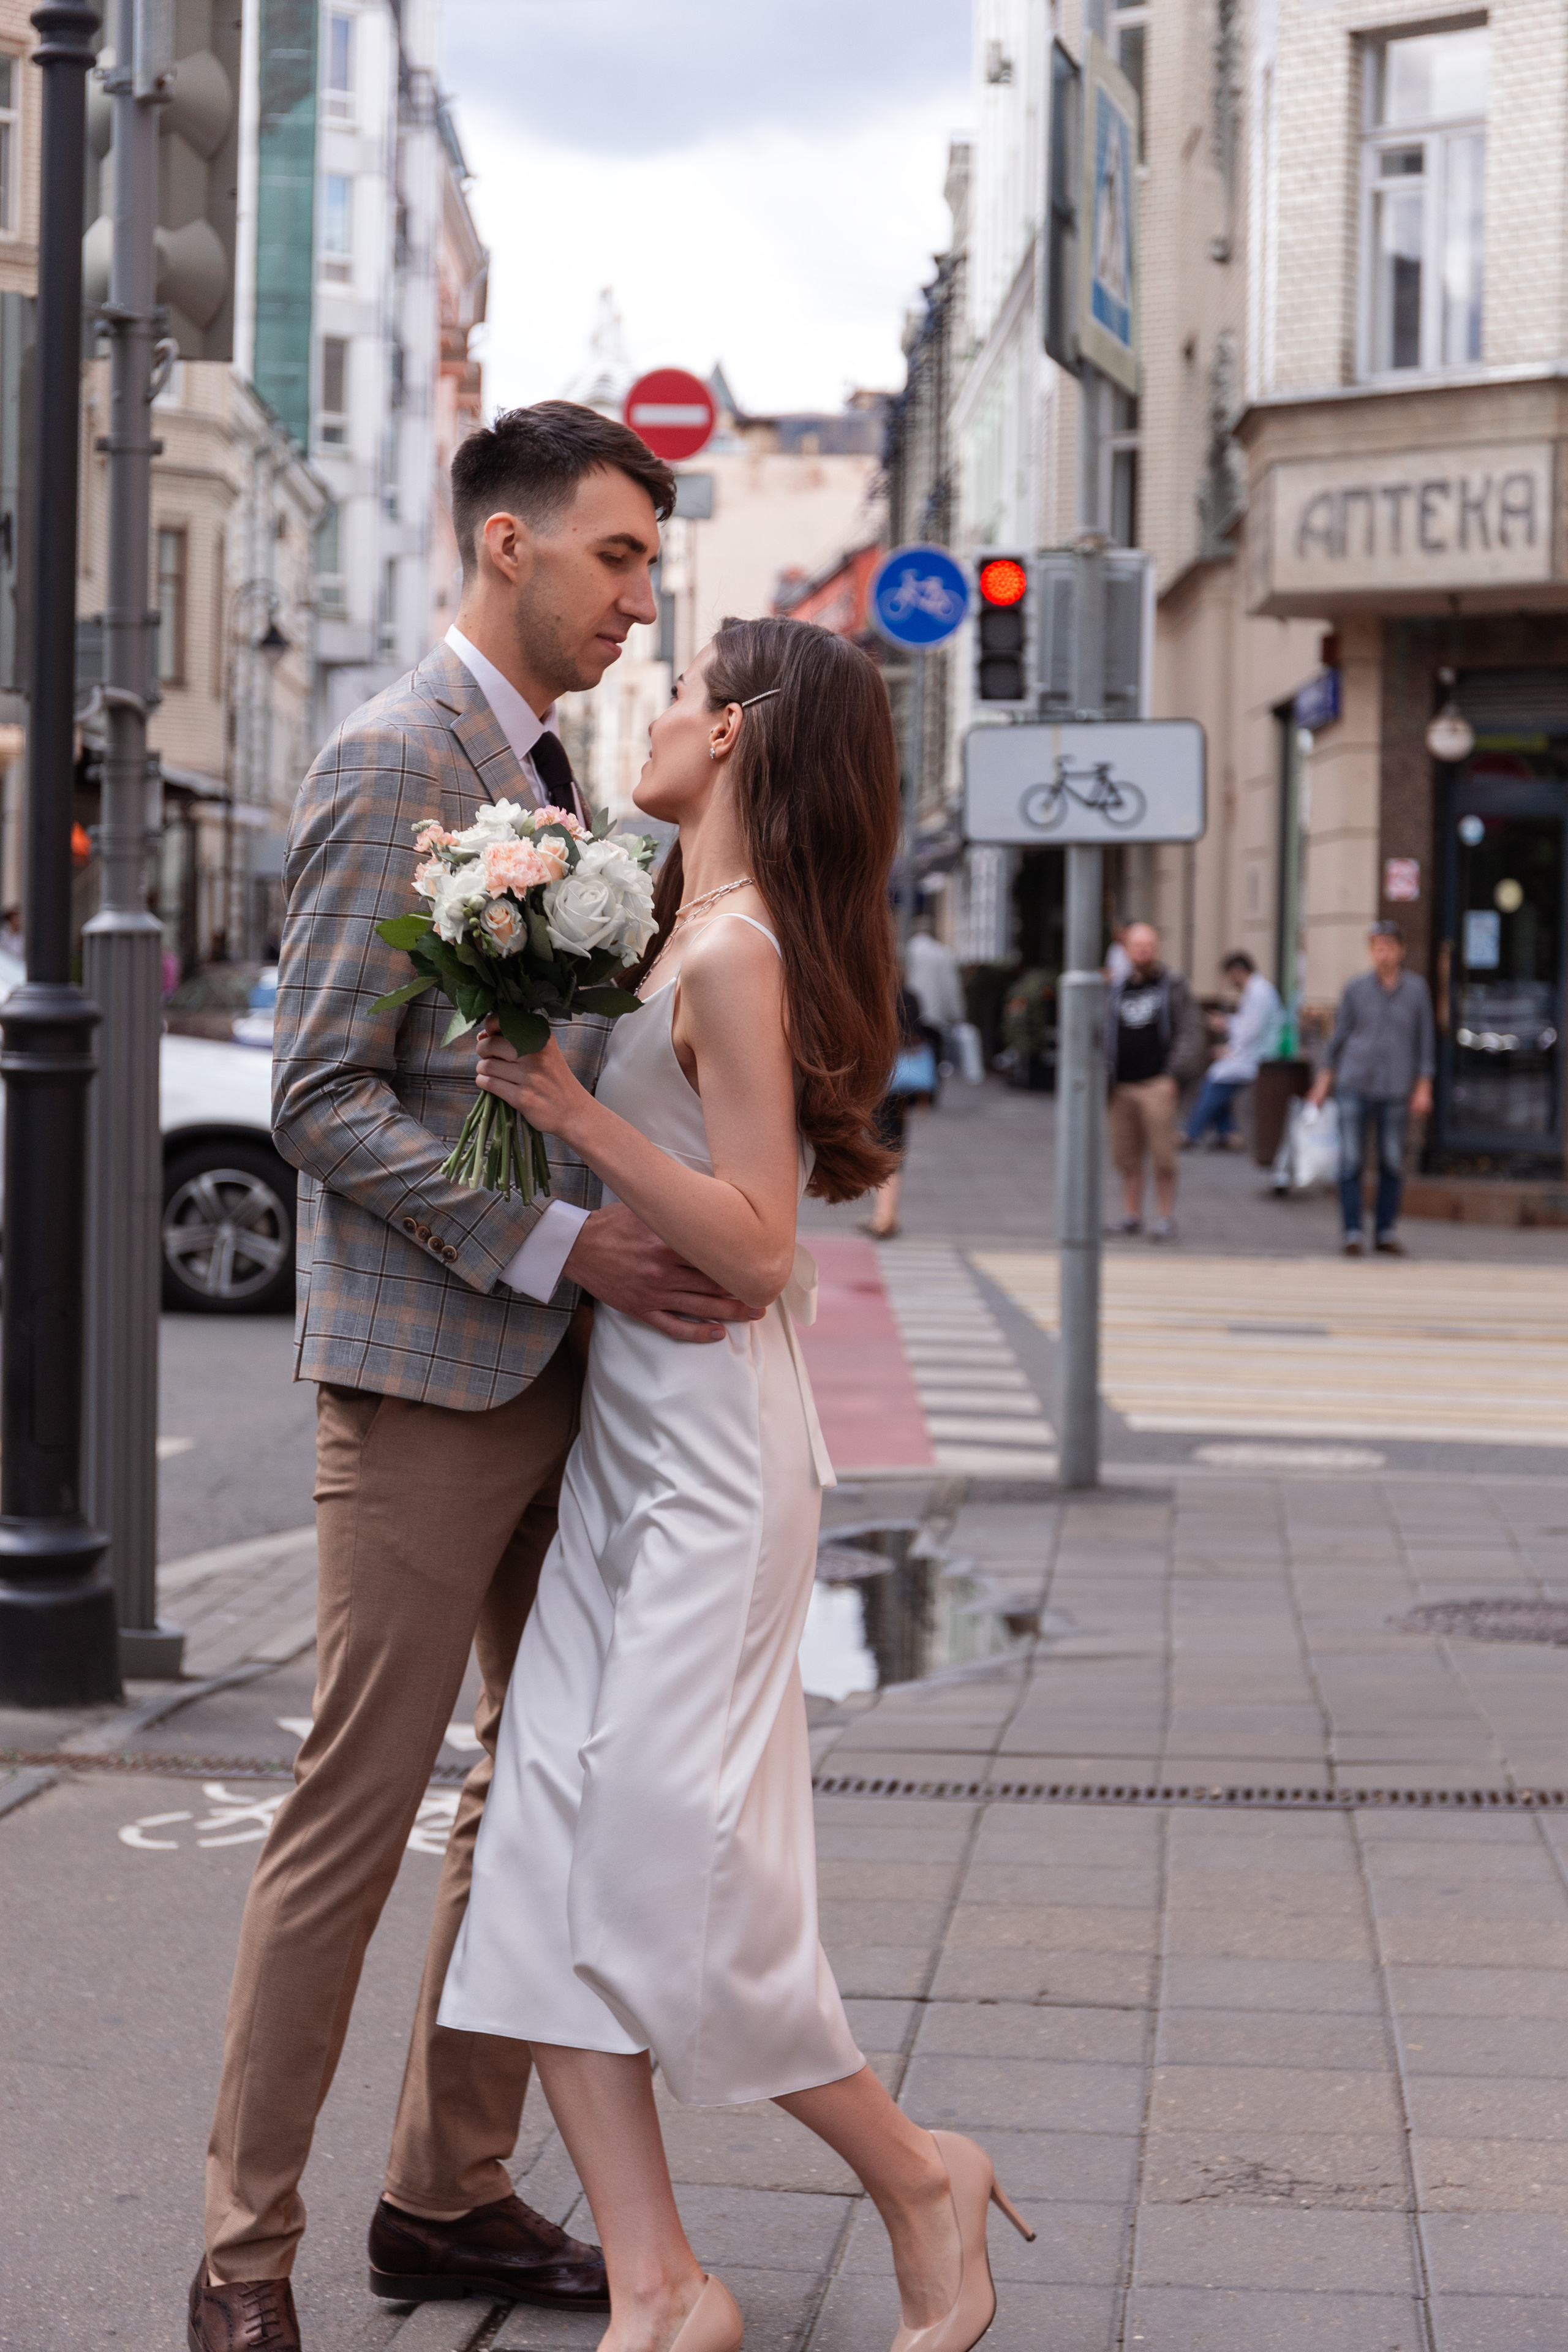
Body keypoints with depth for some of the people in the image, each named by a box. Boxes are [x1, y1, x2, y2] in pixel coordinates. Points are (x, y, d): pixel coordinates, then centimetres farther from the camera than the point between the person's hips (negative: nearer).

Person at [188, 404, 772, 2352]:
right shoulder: (394, 762, -11)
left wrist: (653, 1226, 8)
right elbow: (322, 1099, -17)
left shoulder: (546, 767, 16)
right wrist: (554, 1240, -20)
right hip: (422, 1369, -9)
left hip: (556, 1361, 9)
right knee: (358, 1808, -4)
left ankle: (452, 2192, 23)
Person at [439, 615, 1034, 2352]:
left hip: (715, 1457, -9)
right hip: (622, 1441, 9)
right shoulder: (683, 937, 14)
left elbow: (757, 1246, -19)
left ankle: (918, 2178, 13)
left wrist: (577, 1112, -19)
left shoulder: (734, 954, -14)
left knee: (666, 1862, -7)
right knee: (551, 1847, 0)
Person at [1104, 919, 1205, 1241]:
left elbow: (1191, 1031, 0)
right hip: (1121, 1086, 4)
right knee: (1126, 1154, 5)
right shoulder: (1116, 990, 15)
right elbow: (1104, 1035, 20)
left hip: (1156, 1084, -4)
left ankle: (1165, 1218, 0)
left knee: (1162, 1154, -7)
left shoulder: (1173, 986, 5)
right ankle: (1132, 1215, 15)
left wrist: (1175, 1075, -9)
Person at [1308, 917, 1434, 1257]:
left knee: (1392, 1163, 3)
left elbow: (1425, 1041, 6)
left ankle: (1386, 1233, 14)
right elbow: (1340, 1035, 9)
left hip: (1395, 1089, 1)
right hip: (1354, 1085, -1)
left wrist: (1423, 1088, 1)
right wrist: (1325, 1080, 7)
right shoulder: (1356, 988, 2)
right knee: (1351, 1160, -4)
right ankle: (1353, 1234, 1)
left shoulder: (1416, 990, 3)